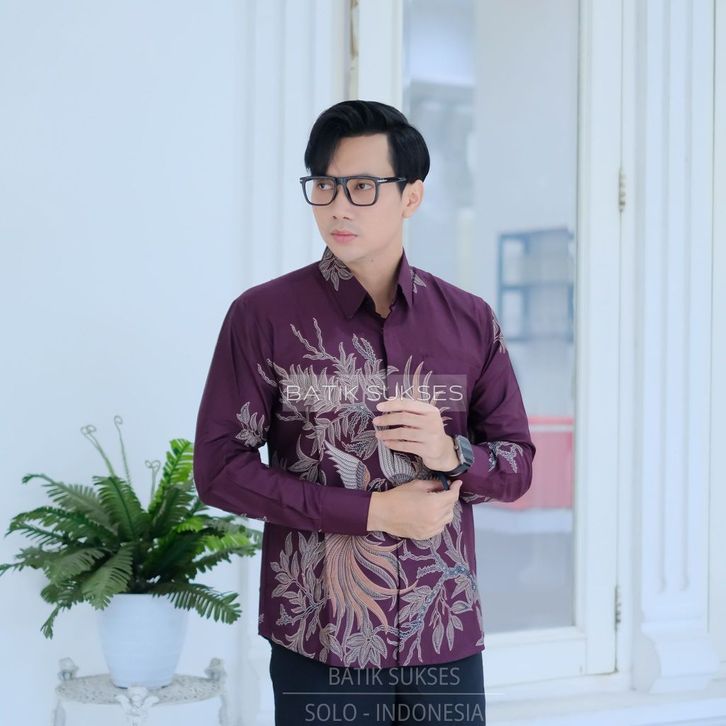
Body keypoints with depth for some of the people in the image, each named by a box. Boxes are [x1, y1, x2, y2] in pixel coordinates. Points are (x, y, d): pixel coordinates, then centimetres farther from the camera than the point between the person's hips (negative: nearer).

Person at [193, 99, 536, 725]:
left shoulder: (471, 321, 5)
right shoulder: (263, 316, -4)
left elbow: (518, 466, 10)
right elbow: (218, 467, -7)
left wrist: (453, 455, -13)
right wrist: (372, 511, -14)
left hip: (449, 639, 3)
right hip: (319, 646, -3)